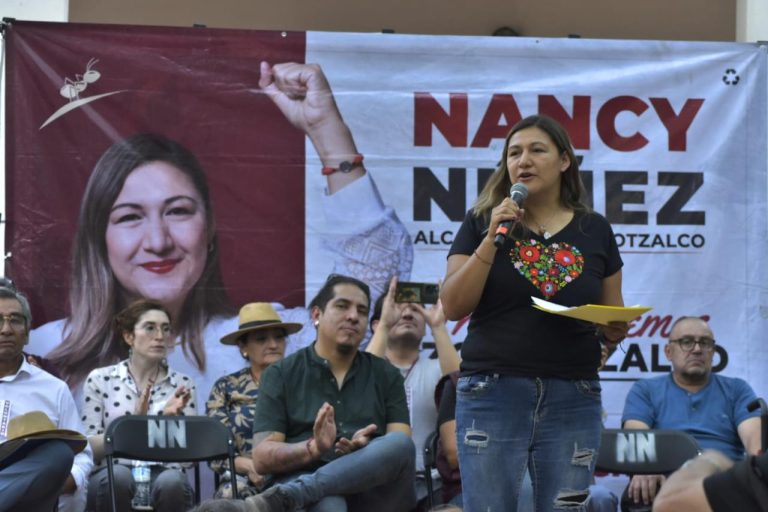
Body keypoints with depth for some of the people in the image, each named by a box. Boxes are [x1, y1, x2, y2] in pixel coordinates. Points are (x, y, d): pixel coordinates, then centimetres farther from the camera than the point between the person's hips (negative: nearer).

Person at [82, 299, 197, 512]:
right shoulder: (100, 380, 8)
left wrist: (173, 419, -12)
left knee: (172, 481, -35)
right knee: (119, 475, -37)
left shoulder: (182, 384, 12)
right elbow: (90, 448, 0)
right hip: (110, 476, -1)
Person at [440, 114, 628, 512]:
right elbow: (453, 307, -3)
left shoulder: (594, 230, 10)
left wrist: (616, 329, -7)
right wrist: (491, 239, -11)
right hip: (493, 392, -2)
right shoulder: (482, 222, 6)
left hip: (573, 399, 2)